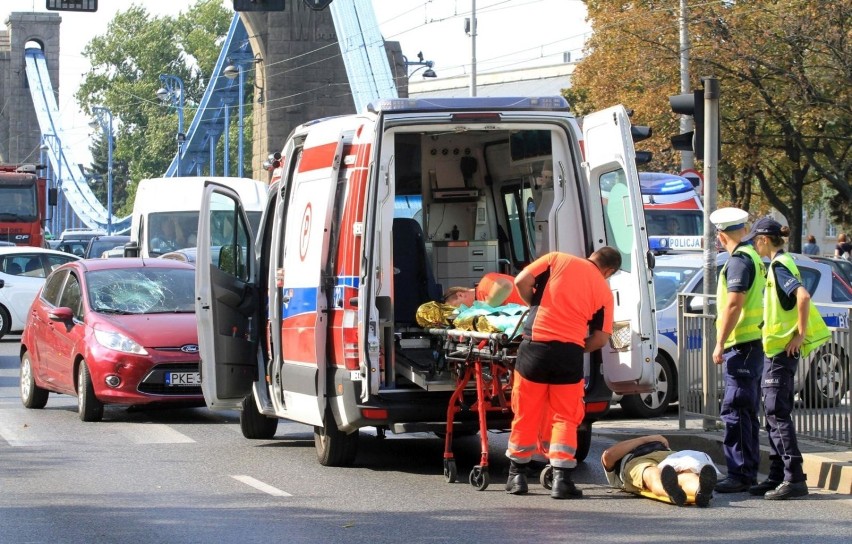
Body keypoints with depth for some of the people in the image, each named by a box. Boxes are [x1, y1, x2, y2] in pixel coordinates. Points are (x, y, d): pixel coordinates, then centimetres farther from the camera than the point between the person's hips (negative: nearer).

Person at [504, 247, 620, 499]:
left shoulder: (558, 259, 8)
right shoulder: (604, 291, 8)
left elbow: (522, 281, -2)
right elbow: (601, 337, 3)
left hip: (536, 344, 1)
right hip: (570, 352, 0)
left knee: (526, 414, 11)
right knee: (565, 417, 8)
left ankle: (517, 476, 18)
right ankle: (561, 479, -1)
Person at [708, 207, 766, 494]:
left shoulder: (739, 260, -14)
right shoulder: (753, 257, 17)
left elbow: (734, 304, -20)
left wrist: (720, 343, -17)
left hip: (740, 346, -10)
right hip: (753, 343, 10)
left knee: (735, 411, -10)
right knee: (747, 413, 14)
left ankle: (740, 474, -11)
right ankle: (748, 472, 19)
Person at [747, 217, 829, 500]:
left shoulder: (779, 265, -14)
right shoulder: (779, 264, 16)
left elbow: (803, 296, -28)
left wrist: (800, 334, -23)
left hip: (783, 347, -10)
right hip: (776, 348, 10)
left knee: (778, 413, -10)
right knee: (774, 413, 12)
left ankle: (795, 479, -12)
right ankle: (777, 476, 16)